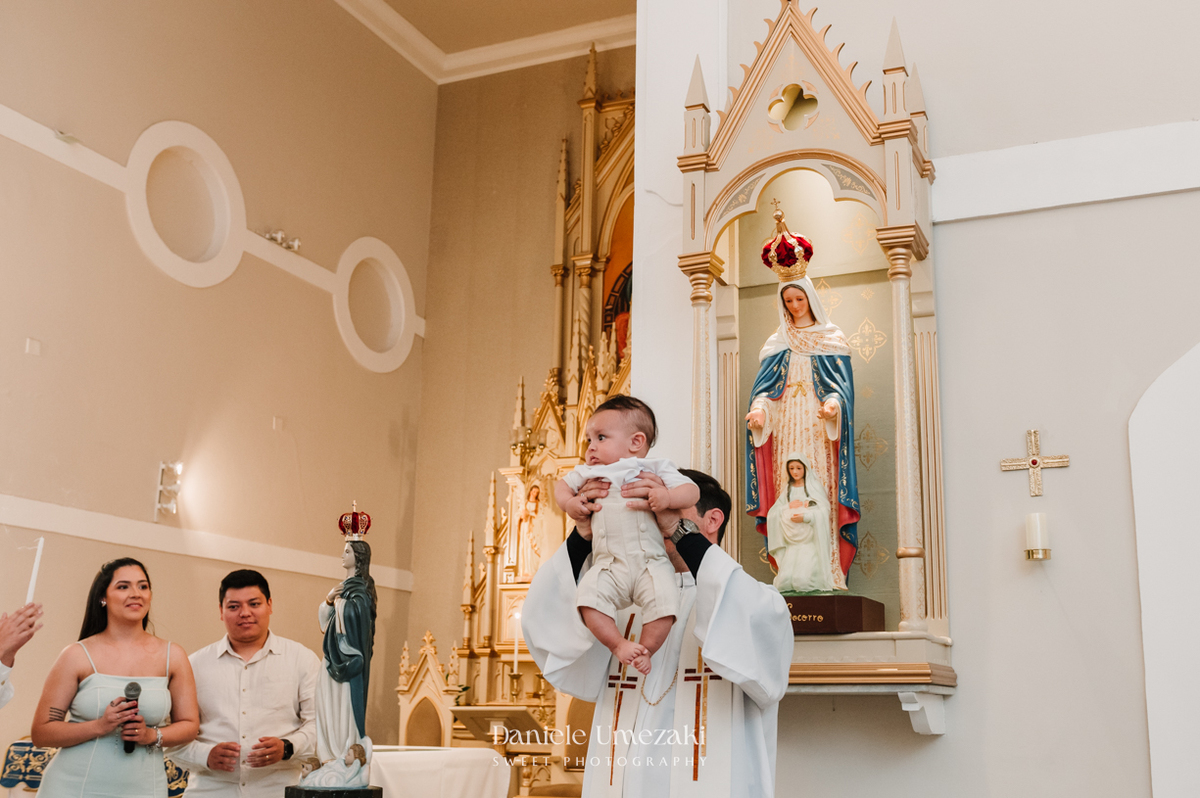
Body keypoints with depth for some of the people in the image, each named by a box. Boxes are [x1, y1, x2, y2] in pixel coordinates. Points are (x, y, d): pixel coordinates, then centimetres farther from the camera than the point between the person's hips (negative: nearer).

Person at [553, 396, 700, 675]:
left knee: (663, 599, -26)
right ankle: (619, 644, -10)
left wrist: (668, 497, -20)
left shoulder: (656, 470, 7)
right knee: (588, 596, -23)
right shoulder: (589, 473, 19)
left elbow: (692, 491, 1)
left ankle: (646, 650, -5)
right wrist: (568, 502, 8)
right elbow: (562, 484, 31)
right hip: (609, 565, 3)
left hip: (651, 561, -3)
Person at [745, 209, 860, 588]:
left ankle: (827, 572, -11)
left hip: (819, 428, -2)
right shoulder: (777, 344, 17)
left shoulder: (831, 339, 10)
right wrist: (759, 408, -12)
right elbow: (765, 385, 9)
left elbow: (841, 381, 1)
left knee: (821, 493, -10)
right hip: (786, 429, 2)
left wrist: (833, 403, -20)